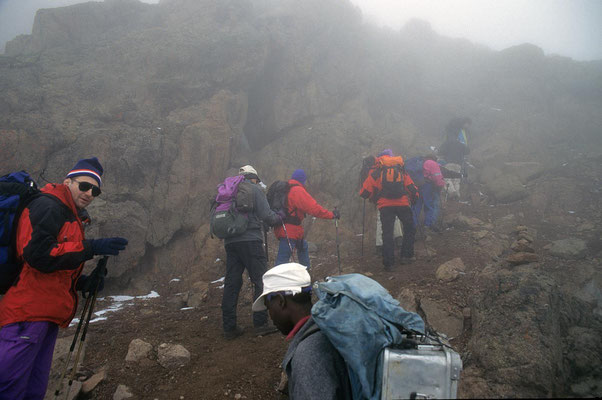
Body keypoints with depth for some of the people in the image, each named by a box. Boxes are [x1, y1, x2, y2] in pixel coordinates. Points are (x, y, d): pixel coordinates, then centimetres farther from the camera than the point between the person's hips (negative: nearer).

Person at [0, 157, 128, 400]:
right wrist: (91, 248, -16)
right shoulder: (47, 206, -6)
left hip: (47, 315, 10)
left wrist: (84, 283, 11)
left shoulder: (71, 217, 24)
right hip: (29, 313, -10)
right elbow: (37, 254, -20)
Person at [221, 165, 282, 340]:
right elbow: (266, 216, -6)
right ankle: (260, 324, 0)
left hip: (230, 242, 6)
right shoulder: (255, 189, 1)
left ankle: (229, 327, 11)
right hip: (250, 240, -6)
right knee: (261, 281, 2)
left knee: (231, 284, 9)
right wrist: (279, 216, 12)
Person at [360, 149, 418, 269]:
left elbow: (364, 193, 6)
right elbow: (412, 189, 10)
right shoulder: (401, 171, 15)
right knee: (409, 229, 19)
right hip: (403, 204, 1)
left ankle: (388, 262, 4)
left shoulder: (375, 173, 9)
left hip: (385, 206, -1)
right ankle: (406, 256, 16)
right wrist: (414, 197, 26)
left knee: (387, 233, 6)